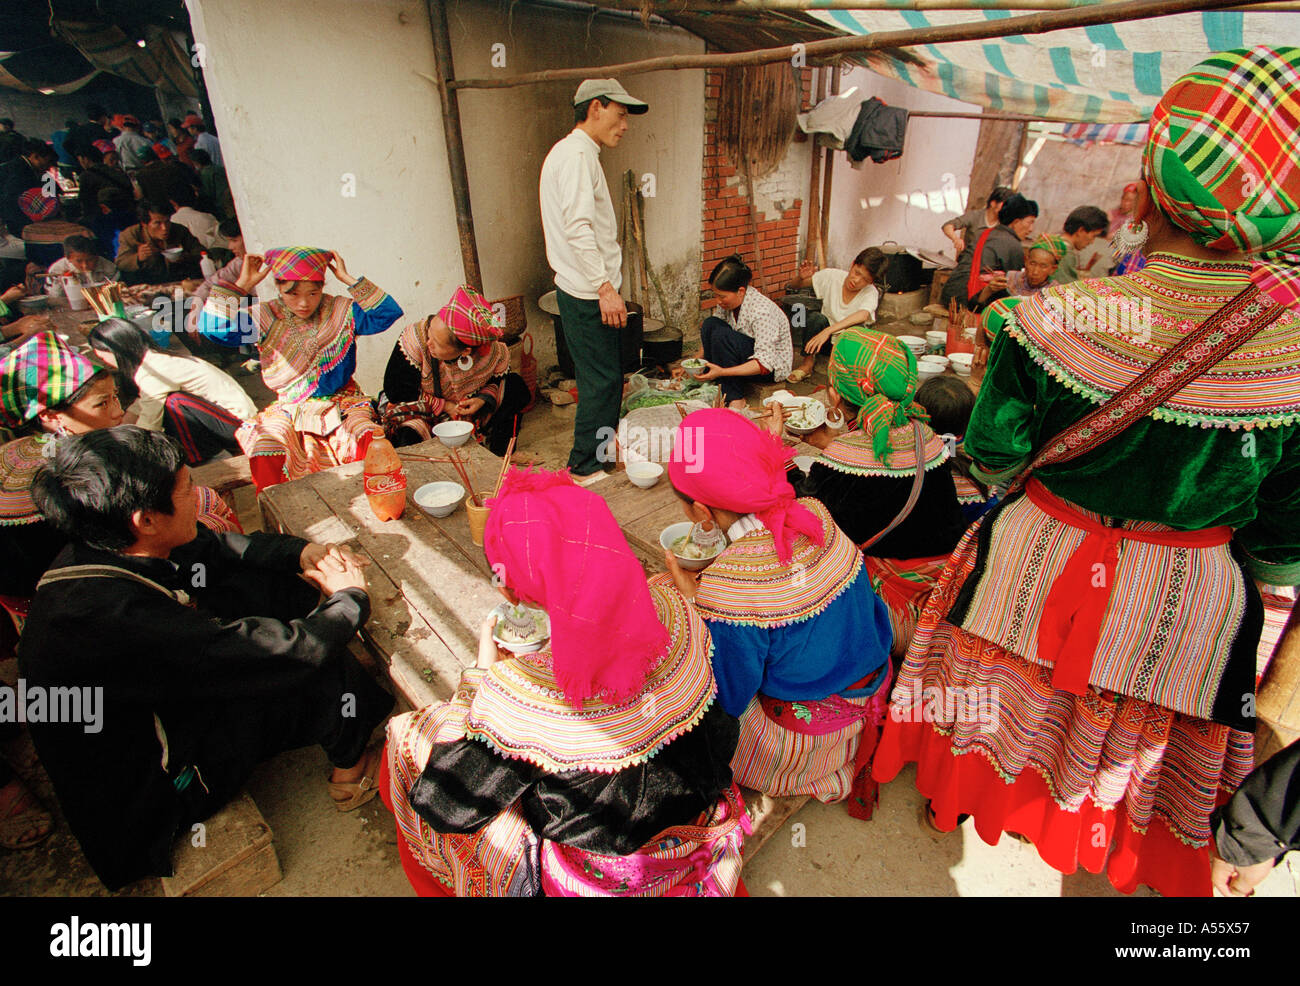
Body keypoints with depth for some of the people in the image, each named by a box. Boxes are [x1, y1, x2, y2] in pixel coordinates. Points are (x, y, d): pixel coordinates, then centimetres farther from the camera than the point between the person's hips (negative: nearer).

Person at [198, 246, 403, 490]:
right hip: (290, 409, 0)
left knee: (369, 436, -31)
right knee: (267, 457, -27)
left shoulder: (340, 311, 1)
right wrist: (242, 284, -11)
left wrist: (349, 280, -10)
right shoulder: (266, 318, -1)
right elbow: (213, 327, -13)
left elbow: (388, 313, -10)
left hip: (342, 403, 0)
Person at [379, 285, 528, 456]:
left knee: (516, 386, -15)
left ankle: (498, 455, -8)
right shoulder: (415, 338, -29)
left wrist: (484, 398, -24)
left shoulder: (495, 352, -26)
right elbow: (397, 392, -18)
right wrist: (442, 406, -19)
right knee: (409, 438, -36)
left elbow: (498, 379, -1)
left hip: (468, 409, 2)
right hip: (422, 411, -2)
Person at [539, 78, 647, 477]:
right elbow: (578, 229, -24)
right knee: (601, 379, -5)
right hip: (587, 293, -11)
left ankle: (601, 451, 28)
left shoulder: (579, 153, 21)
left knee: (608, 376, 16)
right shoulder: (576, 154, -13)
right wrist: (605, 286, -27)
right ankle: (587, 463, 6)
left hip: (588, 290, 11)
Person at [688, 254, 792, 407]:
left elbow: (764, 363, -32)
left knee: (722, 335, -29)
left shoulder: (762, 311, -30)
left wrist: (722, 372, -38)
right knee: (710, 324, -12)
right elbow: (709, 332, 6)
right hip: (747, 352, 8)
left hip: (773, 365, -8)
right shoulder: (728, 302, -7)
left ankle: (735, 398, -20)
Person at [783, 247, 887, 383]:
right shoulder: (832, 276, -9)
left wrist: (828, 331, -51)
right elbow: (793, 287, -1)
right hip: (825, 338, 2)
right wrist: (801, 278, -26)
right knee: (815, 317, -30)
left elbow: (862, 315, -38)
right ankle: (808, 362, -13)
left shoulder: (870, 293, -15)